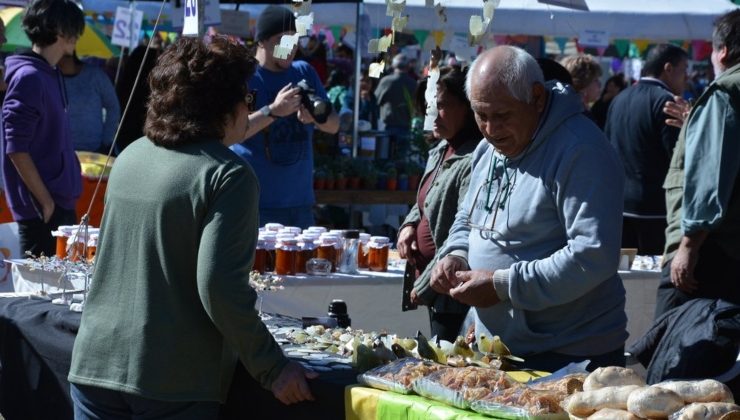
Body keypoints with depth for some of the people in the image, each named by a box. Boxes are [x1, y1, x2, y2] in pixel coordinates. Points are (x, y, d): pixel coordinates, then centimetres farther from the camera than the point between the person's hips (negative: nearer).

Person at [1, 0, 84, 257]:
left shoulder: (49, 74, 12)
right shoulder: (29, 78, -16)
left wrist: (62, 200, 16)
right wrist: (45, 201, -17)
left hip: (61, 202, 9)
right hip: (42, 208, -9)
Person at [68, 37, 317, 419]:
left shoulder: (130, 156, 9)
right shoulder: (227, 176, -11)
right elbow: (219, 285, -19)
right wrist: (272, 369, -12)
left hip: (95, 360, 6)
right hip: (172, 384, -6)